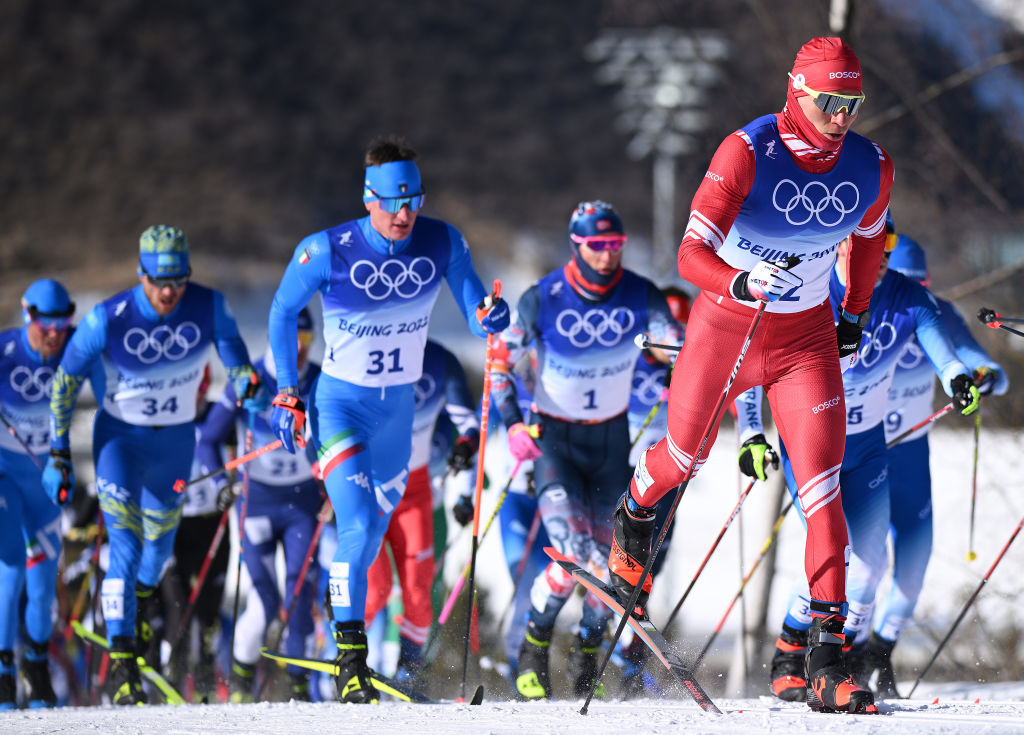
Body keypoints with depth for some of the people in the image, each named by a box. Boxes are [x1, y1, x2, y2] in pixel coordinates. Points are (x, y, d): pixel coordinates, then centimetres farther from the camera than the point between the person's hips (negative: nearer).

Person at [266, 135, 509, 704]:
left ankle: (340, 597, 46)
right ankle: (351, 660, -19)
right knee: (358, 521, -21)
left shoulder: (443, 244, -12)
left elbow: (476, 315, -6)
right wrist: (288, 394, -1)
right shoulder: (328, 251, -19)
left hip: (399, 404, 4)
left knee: (378, 525, 18)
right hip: (340, 402, -4)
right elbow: (283, 312, -2)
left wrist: (490, 316, -31)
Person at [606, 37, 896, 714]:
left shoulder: (872, 168, -11)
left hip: (807, 336, 2)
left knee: (823, 486, -13)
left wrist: (856, 313, 18)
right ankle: (634, 517, 58)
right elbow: (692, 255, -30)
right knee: (685, 457, 20)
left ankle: (827, 661, -15)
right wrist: (742, 283, -49)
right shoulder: (748, 154, -24)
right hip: (727, 325, -2)